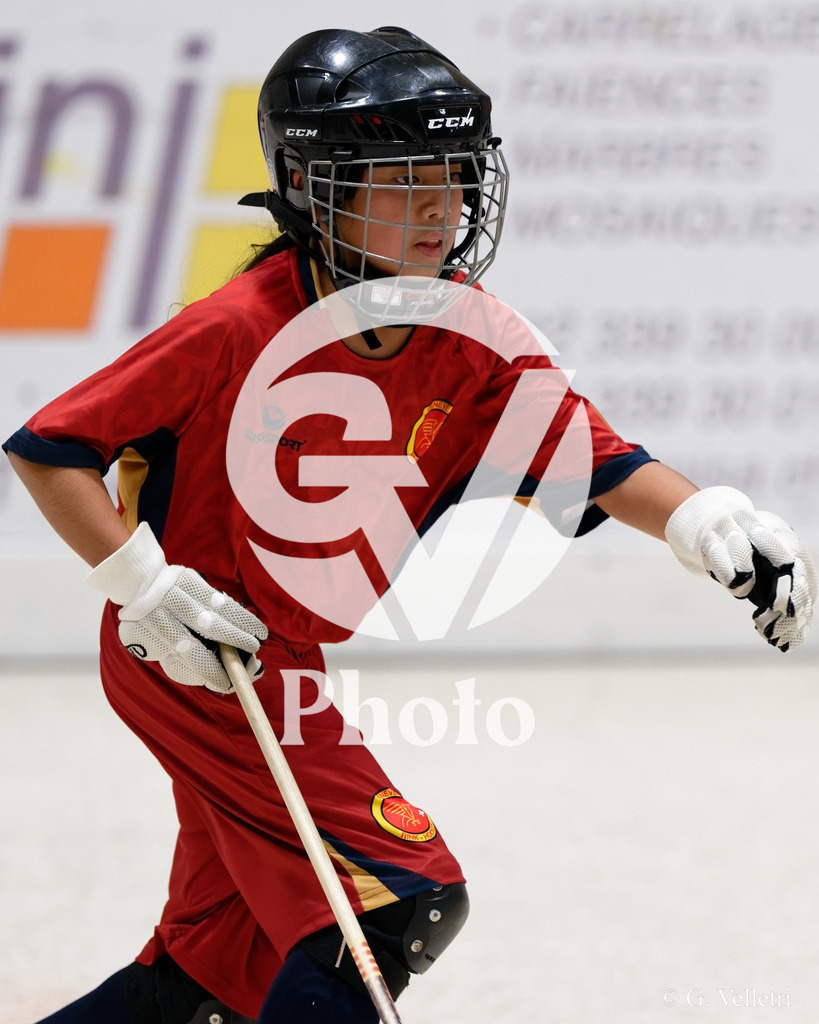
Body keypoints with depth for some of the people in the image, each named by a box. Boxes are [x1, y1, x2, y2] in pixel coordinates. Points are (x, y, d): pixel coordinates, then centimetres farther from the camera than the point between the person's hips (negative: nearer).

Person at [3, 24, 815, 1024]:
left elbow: (590, 454, -10)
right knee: (404, 898, -16)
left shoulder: (469, 342, -6)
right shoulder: (239, 331, -23)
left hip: (284, 663, 8)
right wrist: (143, 586, -24)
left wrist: (711, 522, -28)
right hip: (185, 650, -8)